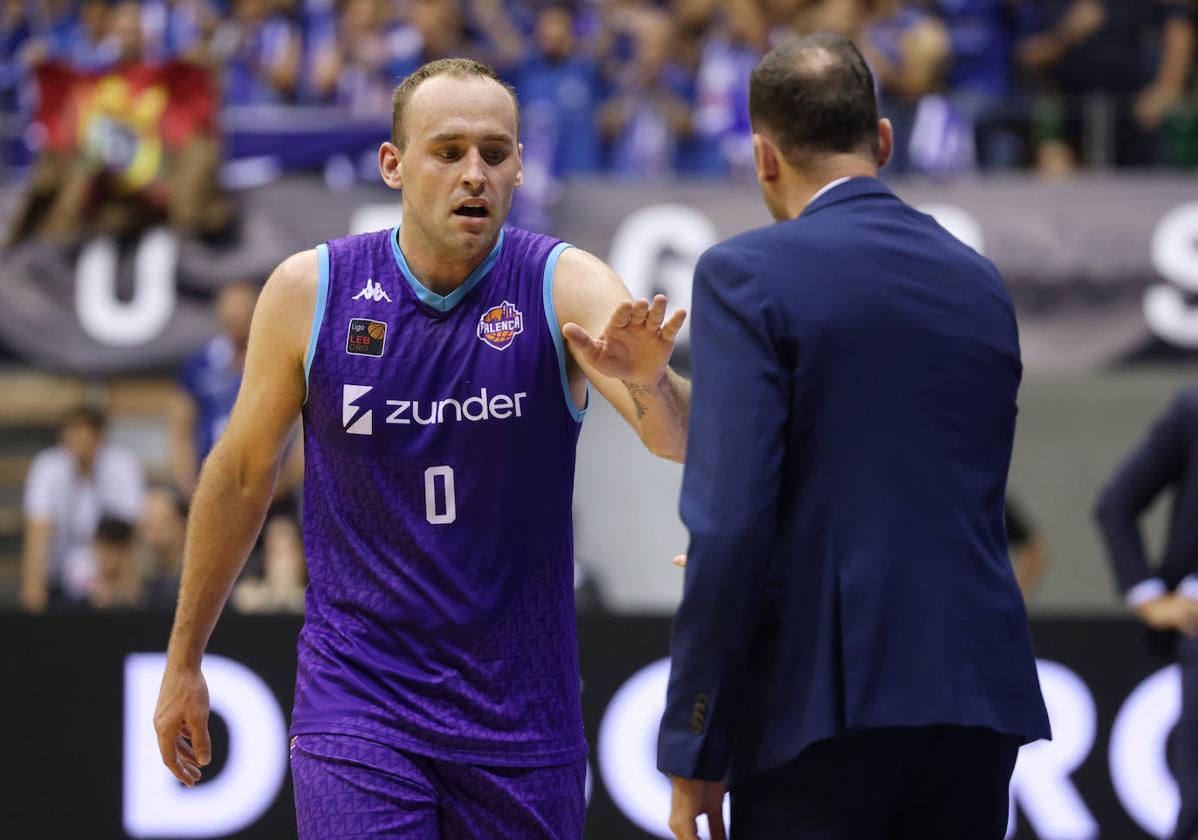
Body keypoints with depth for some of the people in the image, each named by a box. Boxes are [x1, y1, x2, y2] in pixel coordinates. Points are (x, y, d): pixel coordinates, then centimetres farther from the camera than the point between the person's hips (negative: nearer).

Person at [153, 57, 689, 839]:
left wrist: (649, 380, -45)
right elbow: (241, 474, 8)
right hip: (357, 707, -1)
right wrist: (184, 662, 14)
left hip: (521, 713, 1)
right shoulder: (309, 291, -4)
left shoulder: (566, 286, -7)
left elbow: (682, 438, -22)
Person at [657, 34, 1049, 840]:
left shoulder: (747, 276, -5)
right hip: (975, 701, 5)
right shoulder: (980, 284, 13)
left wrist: (694, 747, -9)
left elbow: (729, 523, -13)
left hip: (818, 708, -5)